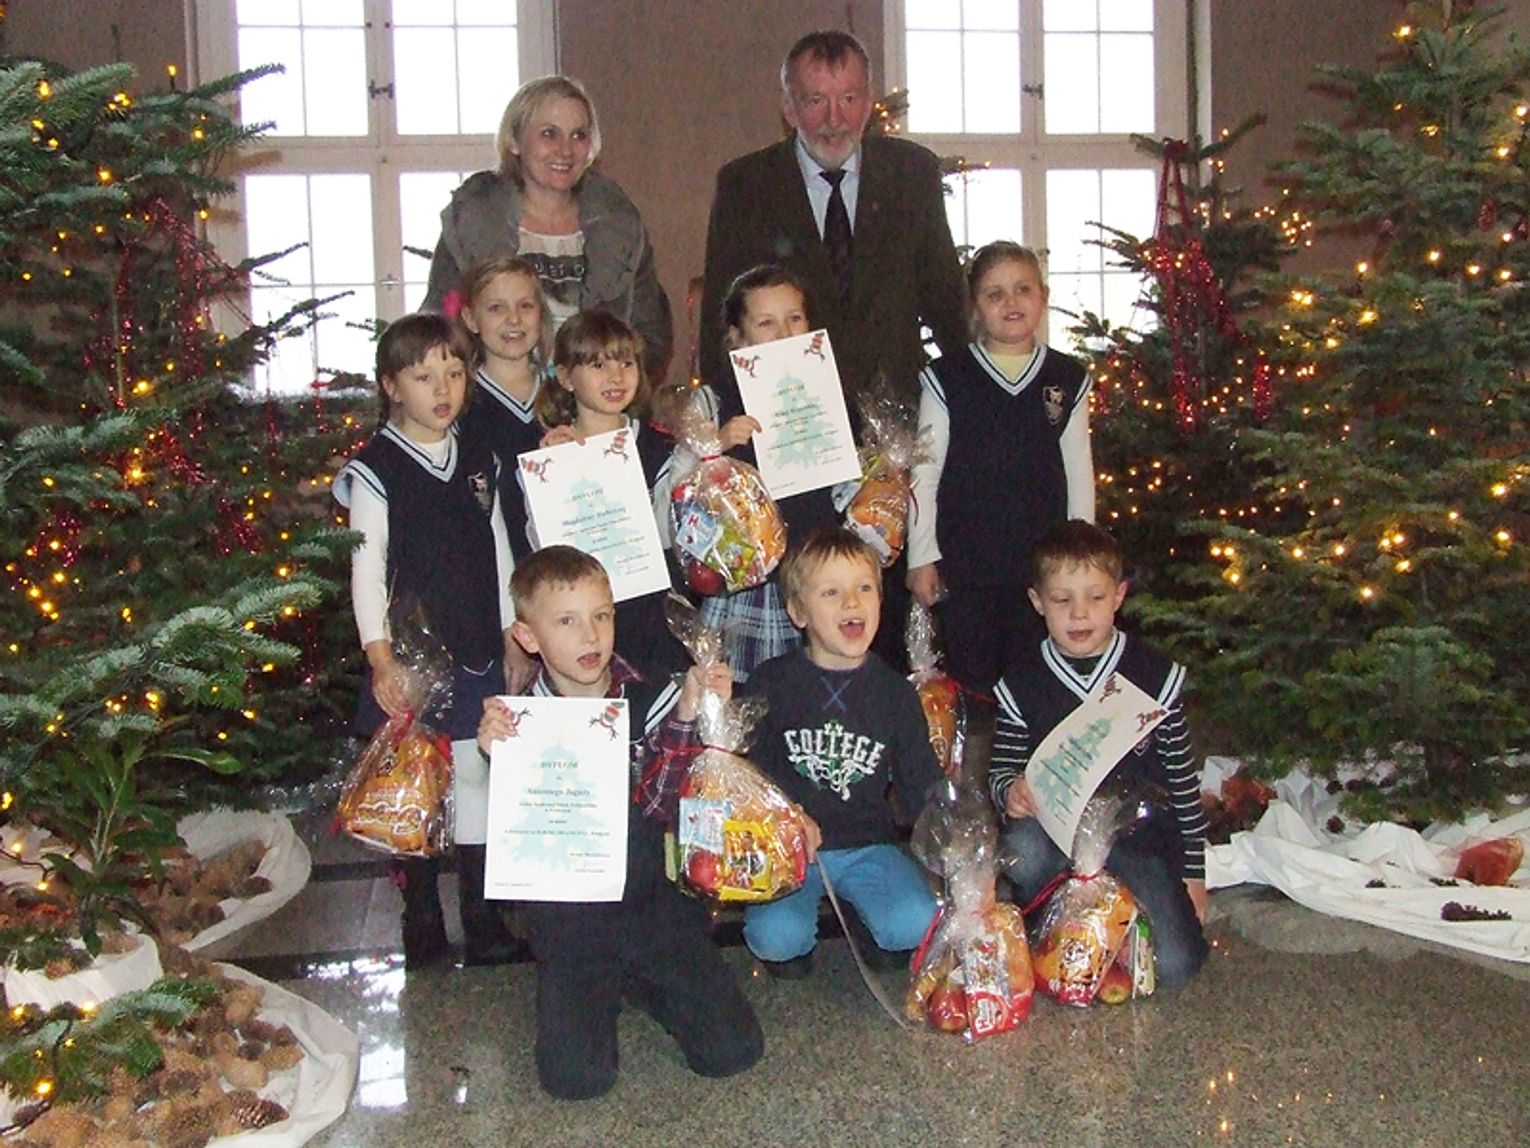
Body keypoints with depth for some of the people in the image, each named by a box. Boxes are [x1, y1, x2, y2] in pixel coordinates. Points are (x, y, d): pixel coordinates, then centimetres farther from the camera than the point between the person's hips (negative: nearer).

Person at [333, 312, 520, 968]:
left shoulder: (479, 459, 10)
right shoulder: (375, 469, -5)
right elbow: (367, 567, -9)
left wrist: (513, 633, 14)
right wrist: (379, 658, -14)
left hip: (477, 654, 4)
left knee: (478, 777, 8)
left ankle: (482, 919, 19)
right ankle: (421, 925, 17)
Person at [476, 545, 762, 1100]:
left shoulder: (649, 700, -4)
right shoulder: (519, 718, -6)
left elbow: (658, 806, -14)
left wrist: (688, 717, -26)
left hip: (653, 899, 1)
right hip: (567, 917, -1)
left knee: (734, 1050, -7)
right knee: (576, 1076, -16)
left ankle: (633, 977, 20)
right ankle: (604, 989, 17)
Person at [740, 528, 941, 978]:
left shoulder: (895, 692, 6)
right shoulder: (771, 684, 0)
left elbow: (923, 785, 10)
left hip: (869, 845, 2)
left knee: (916, 924, -24)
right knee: (776, 936, -27)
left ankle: (886, 939, 11)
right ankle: (789, 948, 9)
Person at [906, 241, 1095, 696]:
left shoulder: (1068, 380, 6)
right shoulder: (947, 379, 0)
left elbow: (1079, 473, 10)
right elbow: (924, 474, 1)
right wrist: (921, 556, -2)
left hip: (1043, 562, 2)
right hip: (964, 564, -1)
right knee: (971, 683, 4)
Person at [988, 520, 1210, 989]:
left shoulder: (1155, 675, -1)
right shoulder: (1022, 684, -2)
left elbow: (1184, 779, 6)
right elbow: (1001, 770, 5)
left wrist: (1193, 872, 6)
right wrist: (1010, 791, -21)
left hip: (1141, 834, 0)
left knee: (1175, 966, -16)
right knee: (1022, 852, -35)